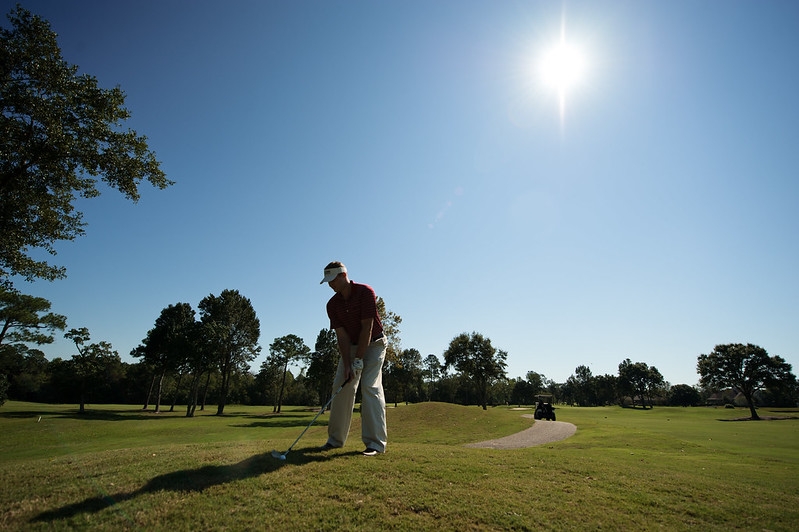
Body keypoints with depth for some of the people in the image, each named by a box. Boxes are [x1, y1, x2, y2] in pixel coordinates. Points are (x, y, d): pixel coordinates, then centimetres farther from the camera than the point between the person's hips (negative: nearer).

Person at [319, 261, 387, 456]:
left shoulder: (365, 292, -22)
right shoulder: (332, 304, -6)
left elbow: (367, 327, -24)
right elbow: (341, 335, -9)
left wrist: (358, 360, -25)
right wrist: (347, 364, -19)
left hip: (373, 344, -5)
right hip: (350, 346, 6)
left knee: (370, 387, -17)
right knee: (340, 387, 2)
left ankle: (376, 443, -13)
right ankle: (336, 438, 15)